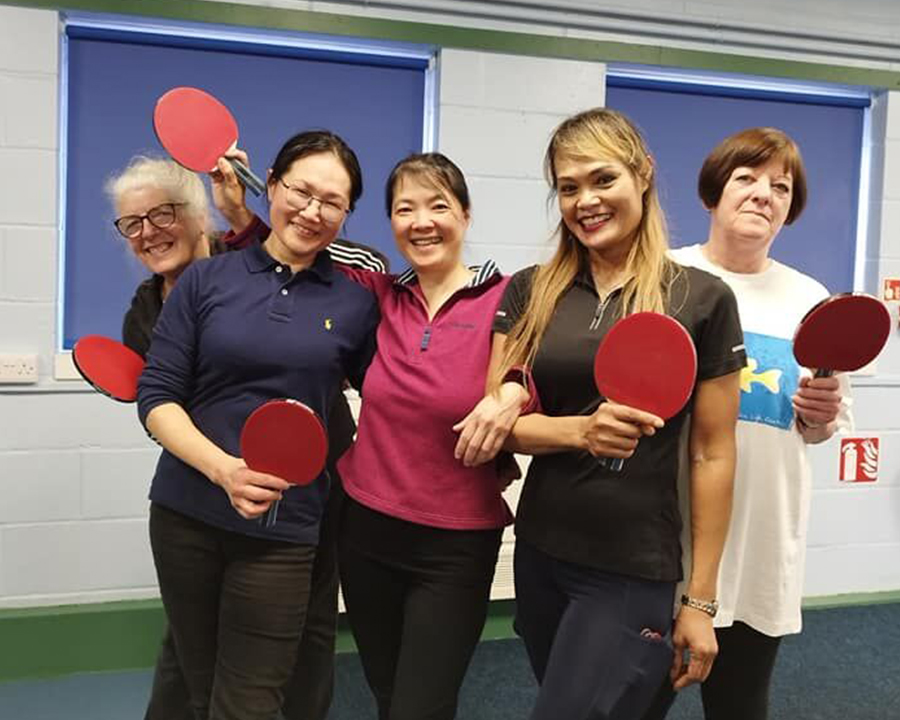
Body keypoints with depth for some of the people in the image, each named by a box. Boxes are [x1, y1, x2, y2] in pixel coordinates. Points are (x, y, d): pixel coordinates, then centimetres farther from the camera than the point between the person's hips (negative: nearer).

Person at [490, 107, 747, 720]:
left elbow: (713, 454, -4)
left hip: (636, 575, -4)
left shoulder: (702, 298, -7)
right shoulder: (529, 292, 2)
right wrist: (582, 430, -21)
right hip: (538, 554, 4)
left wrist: (700, 600, -3)